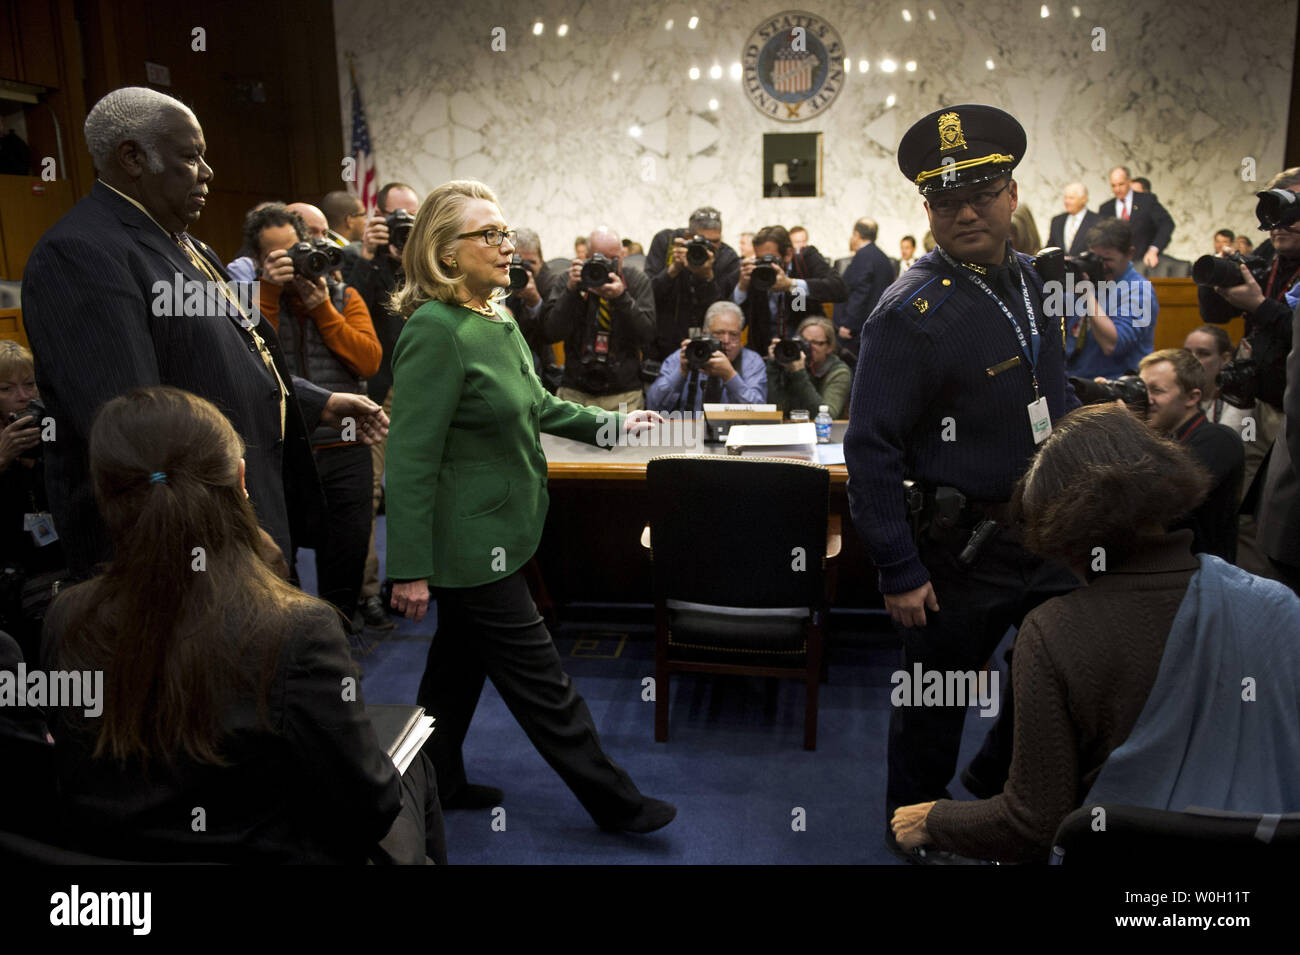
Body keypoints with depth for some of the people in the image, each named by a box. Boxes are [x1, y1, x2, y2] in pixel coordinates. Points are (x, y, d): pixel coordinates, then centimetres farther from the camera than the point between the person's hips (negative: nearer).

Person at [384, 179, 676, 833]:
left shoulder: (497, 318, 9)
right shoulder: (435, 330, -21)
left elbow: (534, 405, 22)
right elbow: (411, 458, -23)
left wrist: (612, 423, 18)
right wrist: (410, 569, -22)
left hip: (496, 530, 9)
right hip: (470, 541, -9)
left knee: (459, 661, 21)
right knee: (540, 681, 3)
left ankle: (436, 783, 38)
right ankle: (614, 803, 17)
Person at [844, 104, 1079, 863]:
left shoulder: (1030, 277, 3)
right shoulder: (912, 314, -21)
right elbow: (871, 449, -22)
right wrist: (899, 572, -22)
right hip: (963, 545, -7)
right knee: (937, 697, 11)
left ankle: (1001, 780, 48)